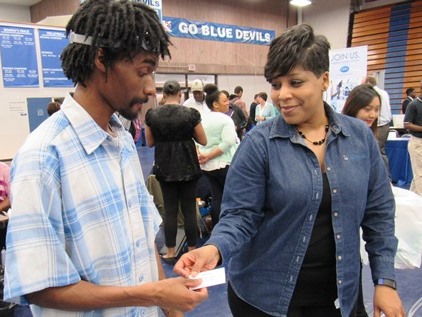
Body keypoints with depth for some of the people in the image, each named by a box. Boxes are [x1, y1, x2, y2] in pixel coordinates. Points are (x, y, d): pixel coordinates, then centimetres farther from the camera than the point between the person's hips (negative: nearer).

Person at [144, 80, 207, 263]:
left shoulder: (152, 115, -4)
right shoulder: (191, 114, -9)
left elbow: (150, 142, 6)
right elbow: (203, 141, -2)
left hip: (164, 168, 1)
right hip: (188, 167, -1)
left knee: (170, 210, 8)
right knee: (189, 209, 8)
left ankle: (171, 253, 16)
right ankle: (192, 250, 19)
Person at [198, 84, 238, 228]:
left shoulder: (203, 119, 10)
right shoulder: (225, 119, -12)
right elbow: (228, 143, -21)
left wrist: (200, 154, -6)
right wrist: (209, 156, -16)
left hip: (207, 165, 7)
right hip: (223, 164, -7)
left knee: (216, 198, 10)